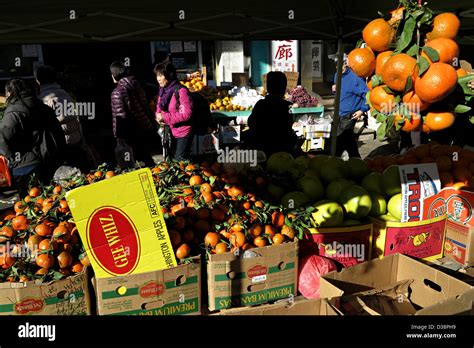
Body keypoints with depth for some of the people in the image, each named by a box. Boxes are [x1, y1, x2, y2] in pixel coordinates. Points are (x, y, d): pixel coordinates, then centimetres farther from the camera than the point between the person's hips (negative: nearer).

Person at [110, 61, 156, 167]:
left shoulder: (117, 92, -15)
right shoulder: (137, 85, 5)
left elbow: (120, 116, -18)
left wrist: (118, 135, -10)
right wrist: (151, 125, 17)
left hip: (130, 135, -7)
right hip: (145, 130, 7)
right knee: (147, 159, 20)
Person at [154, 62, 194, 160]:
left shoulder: (181, 91, -20)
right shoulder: (163, 90, 5)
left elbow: (187, 114, -24)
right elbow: (160, 108, 16)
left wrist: (165, 117, -22)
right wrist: (158, 116, -9)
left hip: (183, 133, -8)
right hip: (170, 131, 8)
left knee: (179, 160, -4)